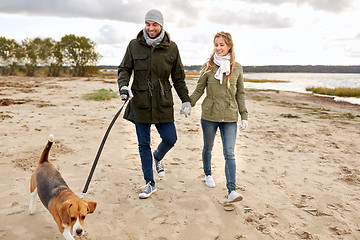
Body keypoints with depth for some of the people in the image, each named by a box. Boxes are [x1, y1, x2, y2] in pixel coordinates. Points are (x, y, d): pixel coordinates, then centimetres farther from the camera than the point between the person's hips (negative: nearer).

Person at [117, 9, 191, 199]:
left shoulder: (171, 48, 2)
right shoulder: (134, 45, 1)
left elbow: (178, 77, 8)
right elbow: (124, 69, 5)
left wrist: (186, 100, 6)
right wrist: (123, 85, -15)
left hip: (163, 103, 0)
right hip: (140, 102, 0)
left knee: (170, 139, 1)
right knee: (143, 144, 6)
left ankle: (158, 157, 39)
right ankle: (150, 183, 21)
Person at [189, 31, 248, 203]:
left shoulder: (237, 68, 4)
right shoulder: (208, 66, 0)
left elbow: (240, 94, 10)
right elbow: (199, 90, 7)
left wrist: (244, 116, 6)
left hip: (229, 117, 0)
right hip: (209, 115, 1)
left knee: (229, 153, -7)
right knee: (208, 148, 16)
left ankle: (232, 191, -8)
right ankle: (208, 174, 43)